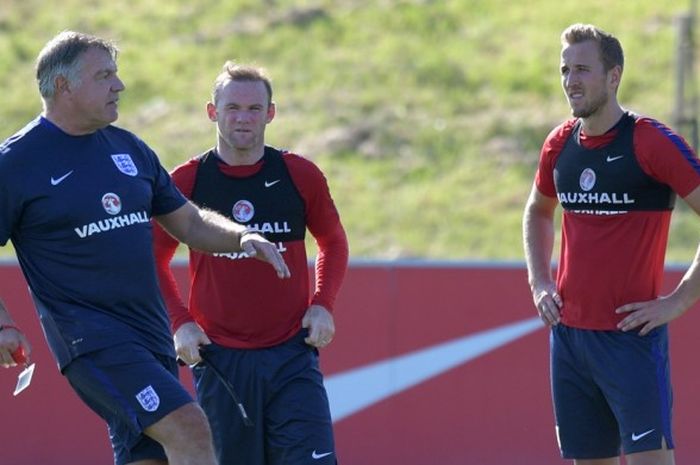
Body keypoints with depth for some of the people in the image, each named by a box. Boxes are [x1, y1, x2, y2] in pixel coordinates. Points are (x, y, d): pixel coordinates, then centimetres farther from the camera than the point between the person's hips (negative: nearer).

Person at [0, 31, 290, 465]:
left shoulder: (129, 148, 14)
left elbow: (189, 222, 23)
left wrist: (241, 237, 3)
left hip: (151, 332, 7)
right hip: (90, 338, -7)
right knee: (189, 429, -23)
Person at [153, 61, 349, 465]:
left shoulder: (300, 175, 2)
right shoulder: (186, 181, 0)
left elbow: (333, 242, 17)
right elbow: (154, 260, 12)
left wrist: (322, 305, 1)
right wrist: (180, 321, -2)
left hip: (292, 355, 0)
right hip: (218, 356, 0)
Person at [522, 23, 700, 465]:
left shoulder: (652, 142, -11)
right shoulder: (560, 144, 9)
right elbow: (538, 212, 29)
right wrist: (540, 282, 14)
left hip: (632, 335, -6)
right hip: (568, 335, 6)